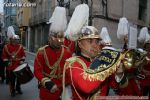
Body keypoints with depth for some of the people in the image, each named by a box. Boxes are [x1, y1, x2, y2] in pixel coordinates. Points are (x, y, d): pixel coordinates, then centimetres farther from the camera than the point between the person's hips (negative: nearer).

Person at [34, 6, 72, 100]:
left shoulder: (67, 51, -2)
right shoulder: (42, 52, -11)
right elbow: (37, 71, -11)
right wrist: (47, 83, -24)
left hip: (64, 89, 2)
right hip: (47, 91, -2)